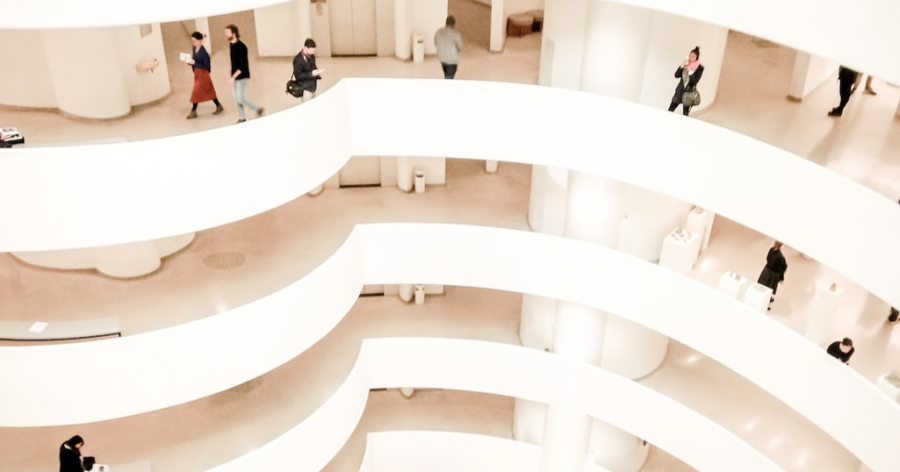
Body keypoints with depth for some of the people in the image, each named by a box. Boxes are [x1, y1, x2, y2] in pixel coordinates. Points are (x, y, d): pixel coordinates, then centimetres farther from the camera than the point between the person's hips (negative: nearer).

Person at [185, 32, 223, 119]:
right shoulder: (195, 49, 0)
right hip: (197, 74, 8)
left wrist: (194, 63, -26)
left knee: (196, 93, -2)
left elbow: (206, 66, -21)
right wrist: (190, 62, -6)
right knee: (208, 91, 16)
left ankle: (193, 111, 10)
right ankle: (219, 106, 28)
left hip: (203, 74, -8)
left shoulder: (203, 52, -22)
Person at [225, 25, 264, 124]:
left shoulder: (241, 46, -17)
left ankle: (258, 109, 8)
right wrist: (232, 77, 16)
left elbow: (243, 65, -21)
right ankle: (242, 118, 16)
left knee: (241, 99, -10)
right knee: (236, 99, 8)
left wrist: (233, 77, -24)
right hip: (235, 77, 8)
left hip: (242, 77, -8)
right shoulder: (232, 45, 8)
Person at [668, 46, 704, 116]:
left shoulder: (700, 68, -6)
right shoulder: (686, 64, 5)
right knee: (670, 111, -2)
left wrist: (690, 71, -22)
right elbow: (676, 75, 1)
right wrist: (682, 66, -11)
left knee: (685, 114, 0)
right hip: (680, 90, 4)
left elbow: (695, 81, -13)